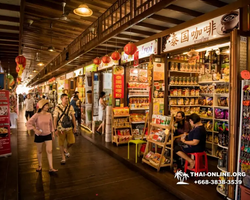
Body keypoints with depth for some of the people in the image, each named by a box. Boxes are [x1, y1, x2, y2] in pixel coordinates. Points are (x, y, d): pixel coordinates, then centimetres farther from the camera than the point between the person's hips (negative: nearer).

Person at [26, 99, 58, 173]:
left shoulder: (49, 115, -4)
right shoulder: (37, 115, -14)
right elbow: (29, 123, -14)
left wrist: (52, 133, 13)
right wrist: (35, 130, -22)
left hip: (48, 135, 2)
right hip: (39, 135, -2)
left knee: (49, 151, -3)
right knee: (39, 151, 14)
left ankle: (51, 168, 3)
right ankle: (40, 165, 35)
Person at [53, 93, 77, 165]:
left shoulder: (70, 107, 1)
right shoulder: (57, 108, -7)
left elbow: (73, 117, 7)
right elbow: (55, 119, -5)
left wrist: (75, 127, 4)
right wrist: (55, 129, -8)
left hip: (69, 128, 2)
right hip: (61, 129, -2)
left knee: (71, 142, -3)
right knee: (61, 144, 5)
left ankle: (66, 150, 30)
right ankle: (63, 158, 22)